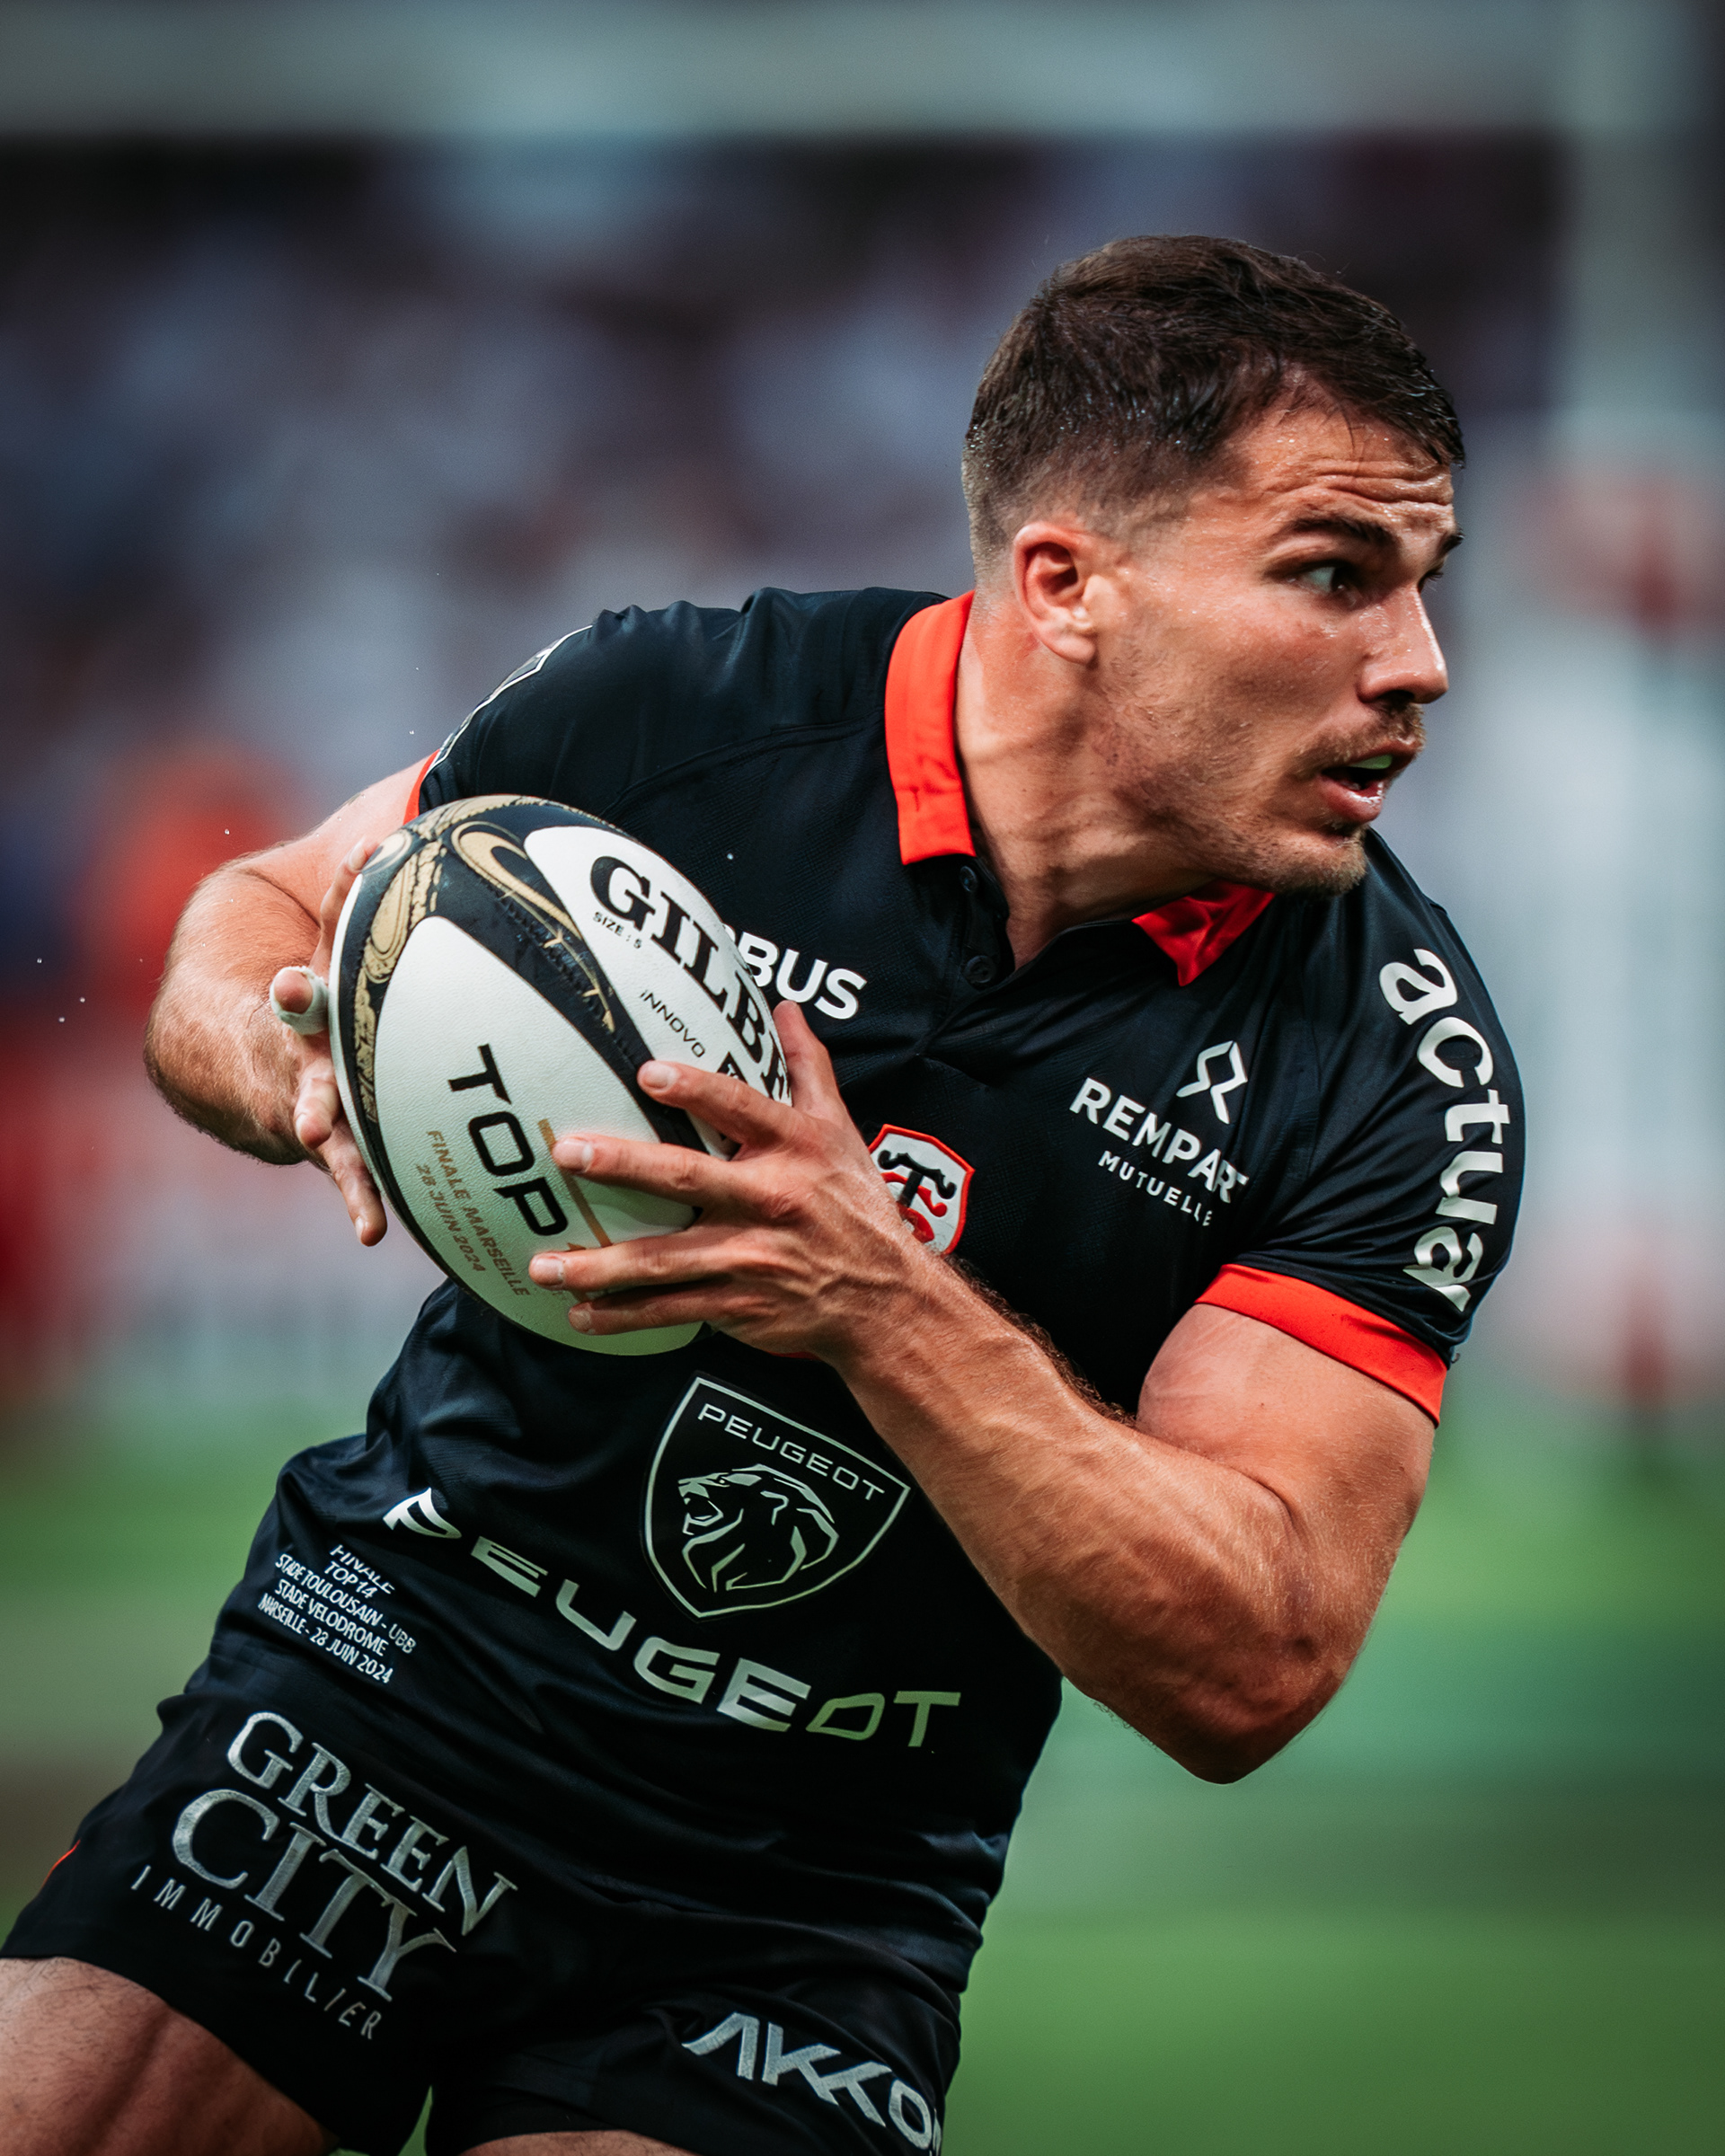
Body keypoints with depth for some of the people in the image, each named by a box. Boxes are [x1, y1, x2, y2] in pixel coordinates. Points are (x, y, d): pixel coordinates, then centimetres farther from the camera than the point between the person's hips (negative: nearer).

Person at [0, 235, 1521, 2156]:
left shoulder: (1403, 1072, -13)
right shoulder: (678, 716, -12)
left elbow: (1250, 1668, -18)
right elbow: (250, 924, 5)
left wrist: (889, 1305, -32)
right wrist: (321, 1077, -20)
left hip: (810, 1900, 0)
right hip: (390, 1676, 0)